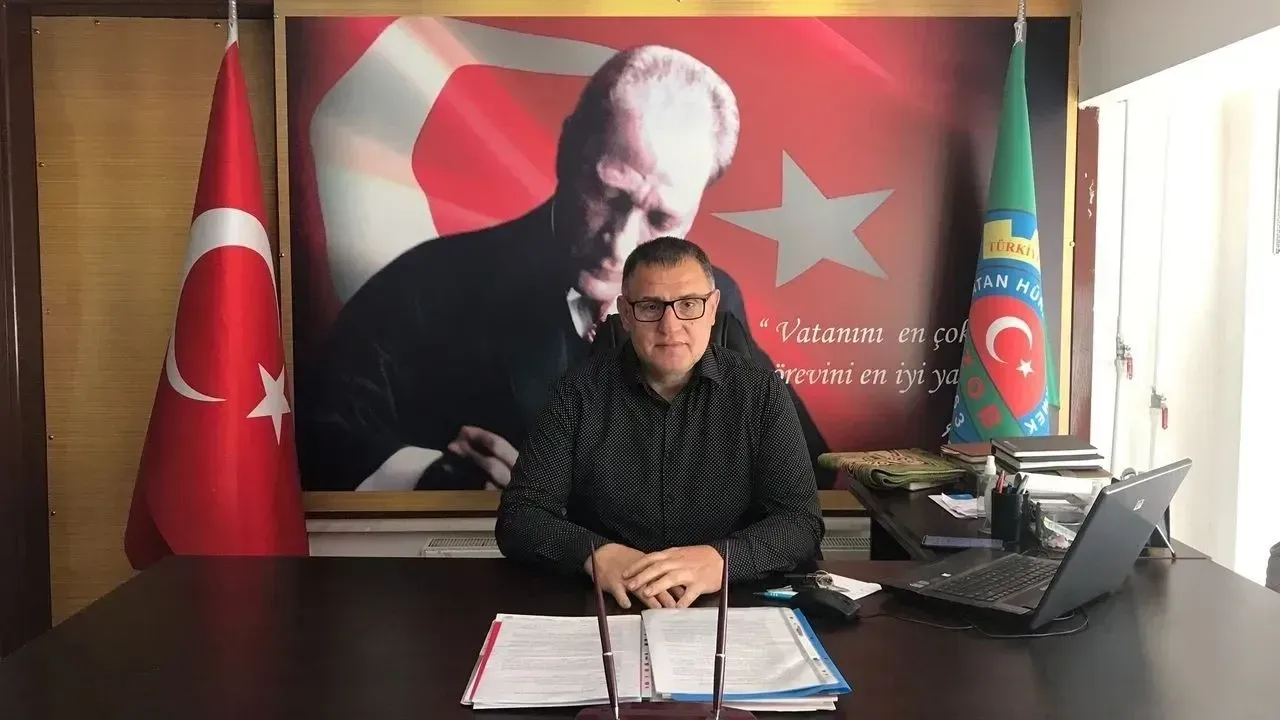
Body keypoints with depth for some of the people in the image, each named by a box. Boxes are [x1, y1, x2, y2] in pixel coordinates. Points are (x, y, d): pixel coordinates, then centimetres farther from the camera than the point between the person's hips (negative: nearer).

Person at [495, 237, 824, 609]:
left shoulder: (761, 392, -2)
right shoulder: (578, 393, -2)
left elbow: (801, 522, -6)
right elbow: (518, 518, -4)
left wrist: (720, 559, -25)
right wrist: (596, 554, -23)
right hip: (602, 610, 0)